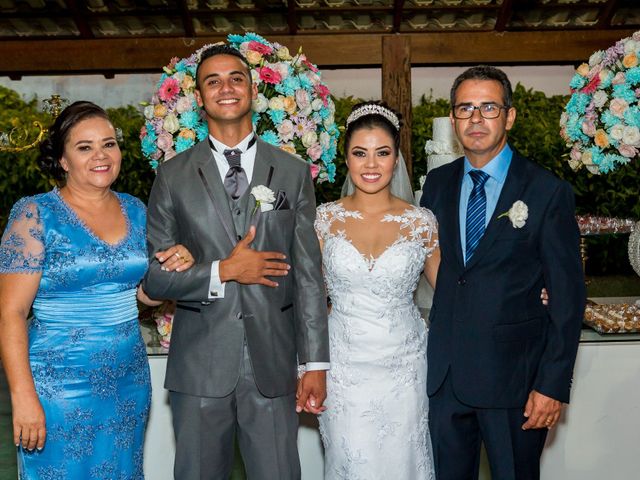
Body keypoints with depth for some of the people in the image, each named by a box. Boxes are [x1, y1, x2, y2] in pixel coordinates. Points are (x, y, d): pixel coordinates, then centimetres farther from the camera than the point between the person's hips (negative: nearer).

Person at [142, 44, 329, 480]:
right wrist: (223, 272, -13)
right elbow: (153, 276, 1)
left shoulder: (293, 172, 4)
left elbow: (309, 275, 2)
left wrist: (316, 363, -1)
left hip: (273, 365, 0)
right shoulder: (173, 176, 3)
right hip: (199, 365, 0)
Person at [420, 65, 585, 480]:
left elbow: (568, 294, -8)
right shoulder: (437, 184, 6)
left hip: (514, 374, -4)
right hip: (444, 371, 4)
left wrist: (554, 383, -11)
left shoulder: (548, 192, -8)